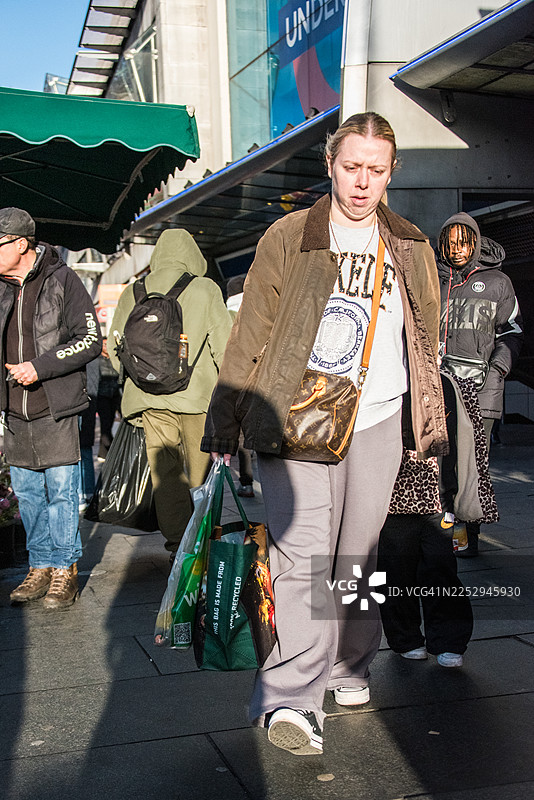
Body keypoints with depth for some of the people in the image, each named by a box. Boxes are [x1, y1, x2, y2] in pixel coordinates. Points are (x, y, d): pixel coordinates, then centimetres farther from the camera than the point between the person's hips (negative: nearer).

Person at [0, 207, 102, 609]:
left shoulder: (62, 280, -6)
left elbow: (90, 341, -10)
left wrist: (40, 366, -16)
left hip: (56, 409, -6)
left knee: (61, 491, -1)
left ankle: (64, 569, 11)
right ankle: (40, 567, 22)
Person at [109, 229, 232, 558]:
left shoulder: (132, 293, 8)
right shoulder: (205, 290, -3)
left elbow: (116, 347, 12)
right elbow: (223, 344, -4)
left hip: (150, 396, 3)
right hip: (197, 394, -3)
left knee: (165, 474, 7)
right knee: (201, 473, 8)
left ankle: (178, 544, 6)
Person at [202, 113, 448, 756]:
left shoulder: (411, 251, 12)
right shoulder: (287, 239, 1)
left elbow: (426, 344, 19)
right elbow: (249, 336, 2)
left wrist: (430, 426, 18)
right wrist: (224, 424, 0)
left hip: (377, 423, 4)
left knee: (357, 555, 11)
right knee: (301, 552, -13)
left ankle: (349, 665, 30)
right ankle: (290, 696, -14)